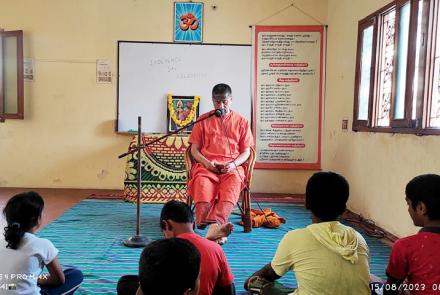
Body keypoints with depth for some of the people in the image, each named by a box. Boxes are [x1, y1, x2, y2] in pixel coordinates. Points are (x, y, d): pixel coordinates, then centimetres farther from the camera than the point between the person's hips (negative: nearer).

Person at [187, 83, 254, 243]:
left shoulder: (241, 122, 15)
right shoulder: (203, 120, 15)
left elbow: (246, 151, 12)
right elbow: (194, 149, 12)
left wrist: (234, 164, -9)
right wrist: (206, 163, -8)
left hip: (232, 167, 0)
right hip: (206, 165, 1)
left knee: (234, 180, -36)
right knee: (202, 182, -35)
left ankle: (214, 224, -51)